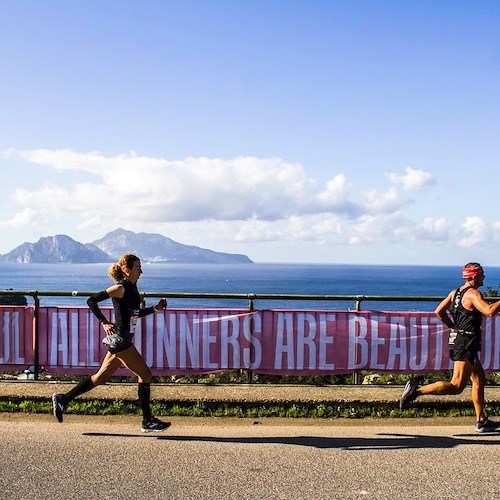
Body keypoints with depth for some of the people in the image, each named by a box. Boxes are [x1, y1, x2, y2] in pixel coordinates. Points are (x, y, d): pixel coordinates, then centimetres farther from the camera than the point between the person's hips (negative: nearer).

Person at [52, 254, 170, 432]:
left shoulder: (132, 287, 14)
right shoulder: (120, 288, -13)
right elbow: (92, 300, -14)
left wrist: (155, 308, 14)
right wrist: (104, 322, -18)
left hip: (122, 340, 9)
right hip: (119, 339, -9)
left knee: (101, 378, 14)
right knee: (145, 375, -5)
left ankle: (63, 399, 22)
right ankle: (148, 421, 3)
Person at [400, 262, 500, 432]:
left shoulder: (455, 292, 11)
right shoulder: (473, 293, -14)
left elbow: (439, 312, 14)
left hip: (458, 340, 10)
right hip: (467, 343, -10)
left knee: (479, 380, 17)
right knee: (457, 386, -10)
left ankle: (482, 421, 23)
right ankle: (417, 390, -15)